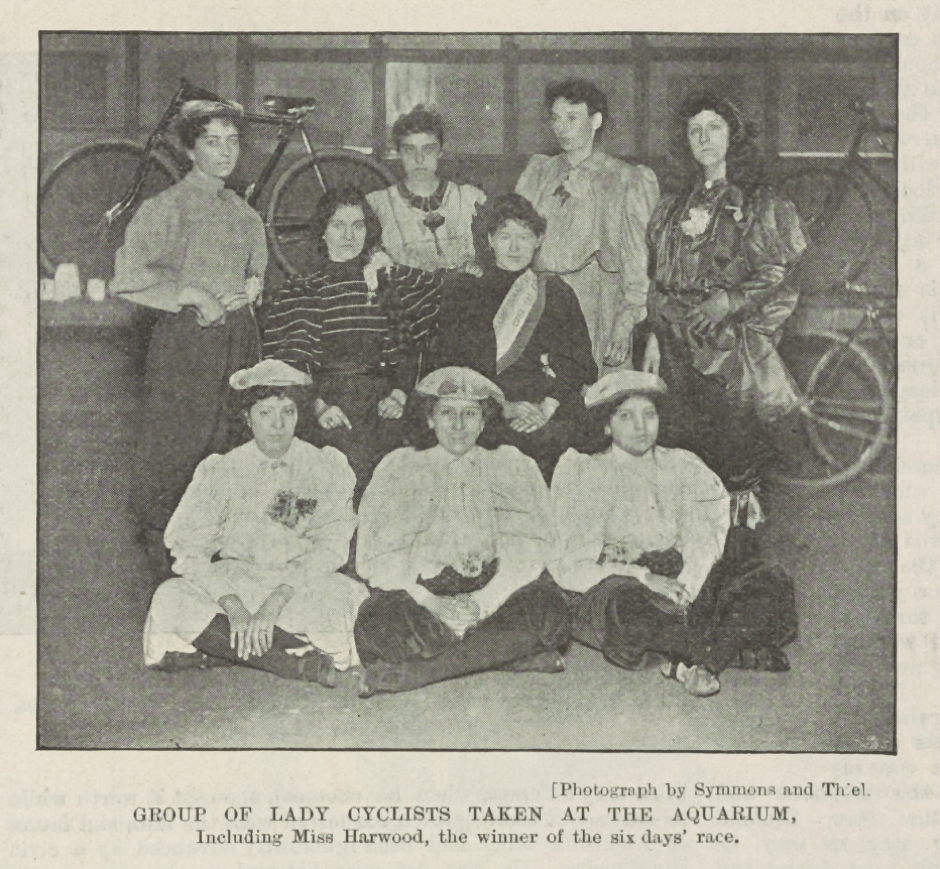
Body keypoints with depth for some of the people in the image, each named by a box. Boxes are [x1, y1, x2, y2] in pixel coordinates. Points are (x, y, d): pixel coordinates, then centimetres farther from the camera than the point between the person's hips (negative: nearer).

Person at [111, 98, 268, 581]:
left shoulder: (244, 214, 16)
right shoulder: (168, 207, -4)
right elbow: (128, 277, -12)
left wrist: (251, 287, 7)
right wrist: (194, 295, -13)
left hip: (239, 336, 6)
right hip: (186, 337, -6)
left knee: (230, 446, 5)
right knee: (174, 446, -5)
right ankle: (161, 556, 4)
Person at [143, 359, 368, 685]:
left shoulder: (326, 468, -1)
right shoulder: (220, 471, 0)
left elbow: (331, 547, -10)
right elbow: (187, 546, -9)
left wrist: (276, 602, -24)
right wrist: (233, 607, -25)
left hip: (301, 589, -1)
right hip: (232, 583, 1)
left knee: (348, 597, -32)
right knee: (171, 601, -28)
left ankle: (222, 649, -24)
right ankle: (297, 663, -29)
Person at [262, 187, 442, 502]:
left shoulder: (392, 282, 19)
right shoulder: (298, 292, 14)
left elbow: (409, 349, 13)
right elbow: (288, 362, 4)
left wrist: (400, 393, -4)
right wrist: (317, 405, -11)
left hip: (379, 402, 1)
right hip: (324, 395, -1)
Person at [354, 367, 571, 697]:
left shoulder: (513, 468, 14)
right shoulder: (400, 468, 11)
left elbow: (528, 557, 1)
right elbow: (379, 561, 1)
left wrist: (482, 602, -16)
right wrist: (429, 603, -16)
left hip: (495, 593, 1)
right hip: (421, 590, -1)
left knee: (547, 607, -30)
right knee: (379, 620, -33)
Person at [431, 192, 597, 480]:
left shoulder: (556, 292, 20)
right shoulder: (463, 291, 16)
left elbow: (579, 362, 12)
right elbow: (448, 363, 6)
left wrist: (547, 407, -7)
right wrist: (504, 407, -7)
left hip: (552, 415, 1)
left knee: (551, 435, -24)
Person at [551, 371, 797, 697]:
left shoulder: (684, 466, 17)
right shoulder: (584, 473, 7)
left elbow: (703, 538, 3)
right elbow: (577, 564, -4)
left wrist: (683, 587, -18)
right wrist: (645, 578, -19)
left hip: (688, 591, 4)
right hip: (612, 586, -3)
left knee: (770, 583, -18)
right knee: (626, 603, -39)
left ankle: (697, 660, -32)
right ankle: (733, 650, -23)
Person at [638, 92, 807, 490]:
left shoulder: (761, 205, 4)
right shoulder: (672, 208, 17)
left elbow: (780, 274, -3)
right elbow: (658, 282, 15)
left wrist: (730, 299, -17)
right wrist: (652, 337, 6)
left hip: (734, 347, -3)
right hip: (679, 347, 4)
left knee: (733, 447, -7)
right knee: (687, 444, 0)